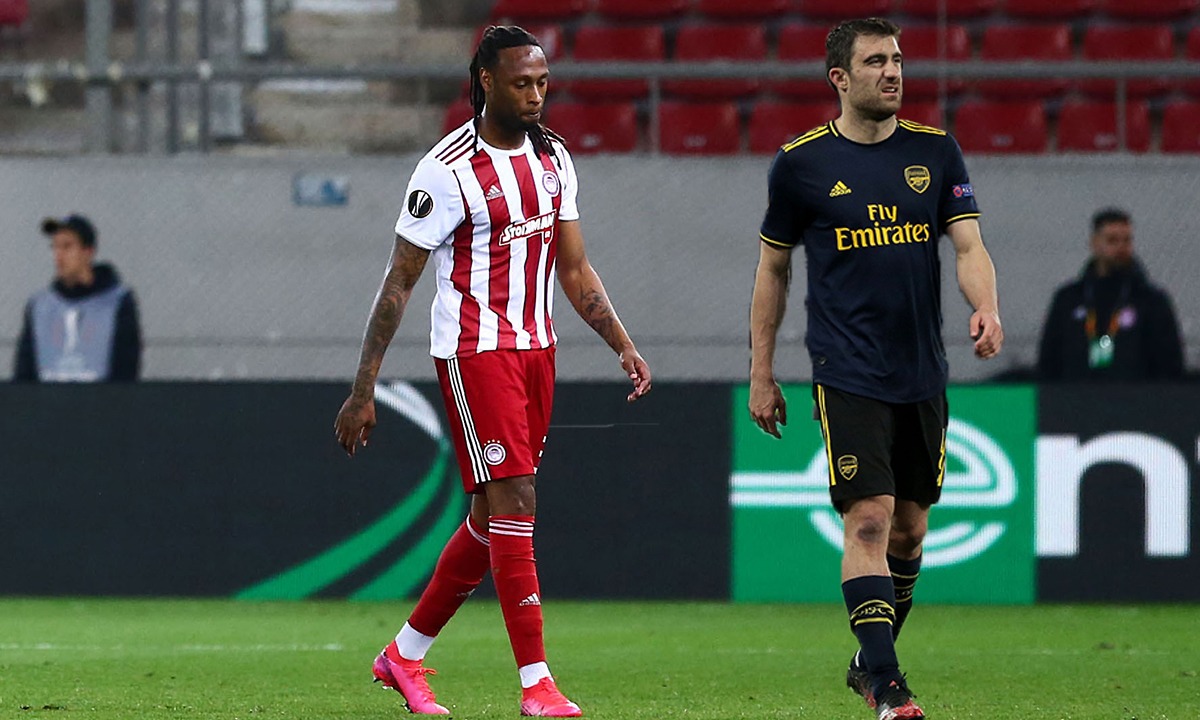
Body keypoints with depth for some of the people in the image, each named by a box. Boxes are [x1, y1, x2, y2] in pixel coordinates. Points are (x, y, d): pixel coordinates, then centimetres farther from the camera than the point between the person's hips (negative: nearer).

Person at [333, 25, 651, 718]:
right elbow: (398, 284, -9)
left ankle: (405, 654, 24)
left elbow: (575, 268, 16)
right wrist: (363, 391, -10)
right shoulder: (448, 171, -12)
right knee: (515, 504, -12)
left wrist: (623, 344, 4)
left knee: (493, 517, 11)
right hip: (475, 350, -8)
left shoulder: (553, 158, 9)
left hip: (537, 349, 8)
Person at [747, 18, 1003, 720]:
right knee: (870, 519, -14)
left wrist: (986, 308, -21)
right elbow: (774, 267, 9)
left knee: (910, 527, 10)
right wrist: (762, 371, 7)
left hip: (923, 373, 4)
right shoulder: (801, 162, 0)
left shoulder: (936, 152, 6)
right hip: (847, 373, -4)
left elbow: (970, 245, 0)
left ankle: (870, 662, 28)